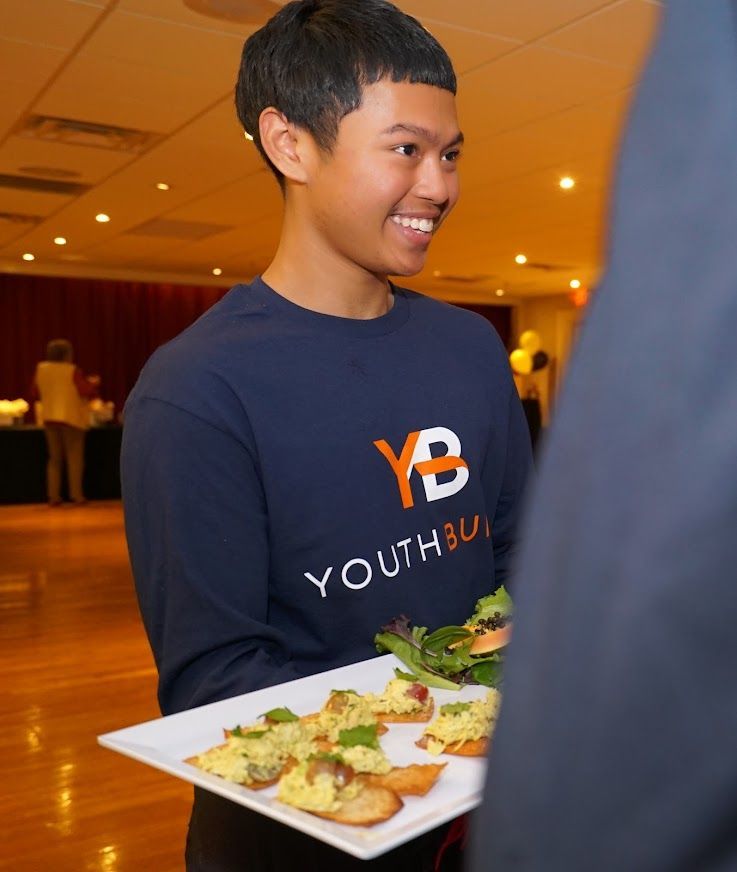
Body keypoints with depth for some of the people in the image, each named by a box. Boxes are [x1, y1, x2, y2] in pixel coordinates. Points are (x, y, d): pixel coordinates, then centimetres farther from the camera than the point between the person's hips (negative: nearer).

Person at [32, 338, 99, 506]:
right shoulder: (73, 371, -14)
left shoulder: (41, 369, 2)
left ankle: (53, 496, 8)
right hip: (71, 418, -5)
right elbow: (87, 391, -14)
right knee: (74, 459, 2)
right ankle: (76, 495, 0)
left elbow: (35, 393, 10)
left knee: (54, 458, 11)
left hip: (50, 418, 5)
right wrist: (94, 383, 6)